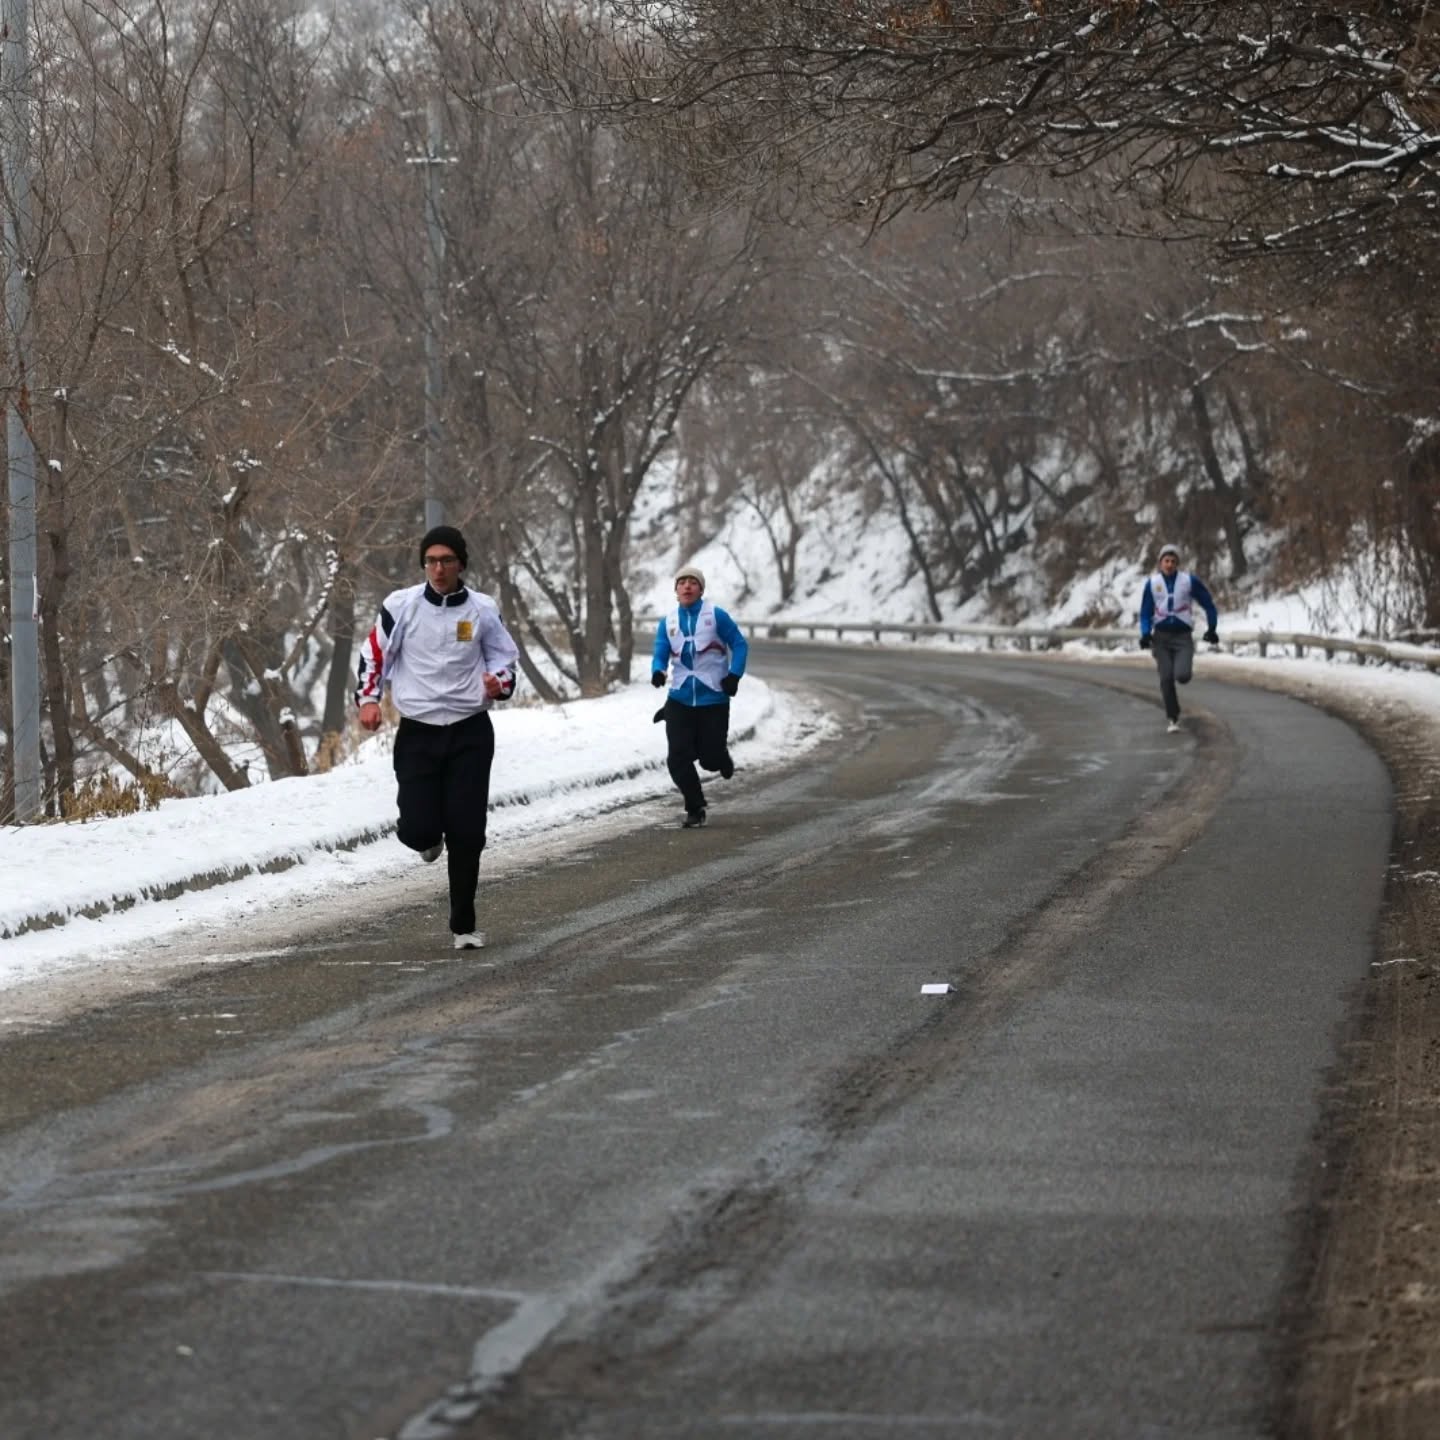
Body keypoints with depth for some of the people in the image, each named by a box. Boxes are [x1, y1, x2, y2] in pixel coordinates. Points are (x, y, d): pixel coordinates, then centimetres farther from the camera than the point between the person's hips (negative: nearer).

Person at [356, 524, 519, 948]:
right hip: (418, 733, -1)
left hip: (470, 733, 1)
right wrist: (368, 699, -8)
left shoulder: (483, 610, 1)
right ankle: (430, 838, 32)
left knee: (466, 833, -2)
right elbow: (374, 653, 5)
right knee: (418, 829, -10)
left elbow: (505, 658, 13)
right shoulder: (401, 605, -3)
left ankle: (464, 925, 11)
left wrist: (499, 684, -8)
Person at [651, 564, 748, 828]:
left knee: (710, 758, -2)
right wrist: (658, 671, -19)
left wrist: (734, 675, -12)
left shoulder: (716, 615, -4)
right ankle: (695, 809, 12)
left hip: (713, 698, -3)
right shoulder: (667, 622, 6)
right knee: (678, 759, -5)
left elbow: (739, 645, 1)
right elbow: (661, 655, 4)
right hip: (680, 699, 3)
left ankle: (722, 759, 37)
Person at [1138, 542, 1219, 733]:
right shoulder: (1152, 583, 3)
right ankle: (1173, 719, 8)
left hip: (1183, 635, -2)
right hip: (1161, 636, 2)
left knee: (1182, 676, -19)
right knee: (1166, 679, -5)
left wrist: (1211, 629, 3)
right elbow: (1146, 612, 8)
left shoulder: (1190, 581, -2)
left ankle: (1182, 669, 19)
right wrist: (1145, 634, -8)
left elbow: (1208, 605, 7)